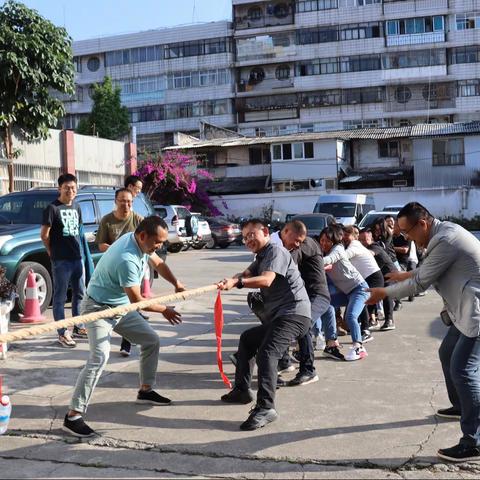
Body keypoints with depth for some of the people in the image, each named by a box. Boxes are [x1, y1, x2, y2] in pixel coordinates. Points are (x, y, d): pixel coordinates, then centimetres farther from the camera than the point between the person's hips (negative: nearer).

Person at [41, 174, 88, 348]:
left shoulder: (77, 208, 12)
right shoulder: (53, 208, -9)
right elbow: (44, 235, -8)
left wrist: (82, 252, 11)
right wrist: (53, 252, 0)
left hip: (78, 258, 7)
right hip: (61, 261, -7)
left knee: (79, 294, 14)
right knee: (60, 297, 0)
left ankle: (78, 328, 27)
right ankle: (62, 334, 5)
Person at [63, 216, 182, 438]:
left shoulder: (140, 242, -6)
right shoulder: (127, 259, -34)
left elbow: (157, 263, 17)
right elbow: (137, 301, -26)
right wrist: (164, 310, -13)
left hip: (122, 307, 10)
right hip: (99, 308, -10)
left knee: (151, 340, 14)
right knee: (100, 357, -25)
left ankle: (146, 390, 30)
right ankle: (73, 415, -21)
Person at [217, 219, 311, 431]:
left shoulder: (276, 250, -8)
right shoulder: (261, 257, 24)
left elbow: (266, 280, -24)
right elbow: (246, 274, 9)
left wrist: (237, 283, -35)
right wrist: (229, 280, -13)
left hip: (293, 313, -11)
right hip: (277, 316, 11)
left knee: (266, 353, -27)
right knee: (247, 339, 25)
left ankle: (265, 407, -32)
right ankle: (242, 390, 32)